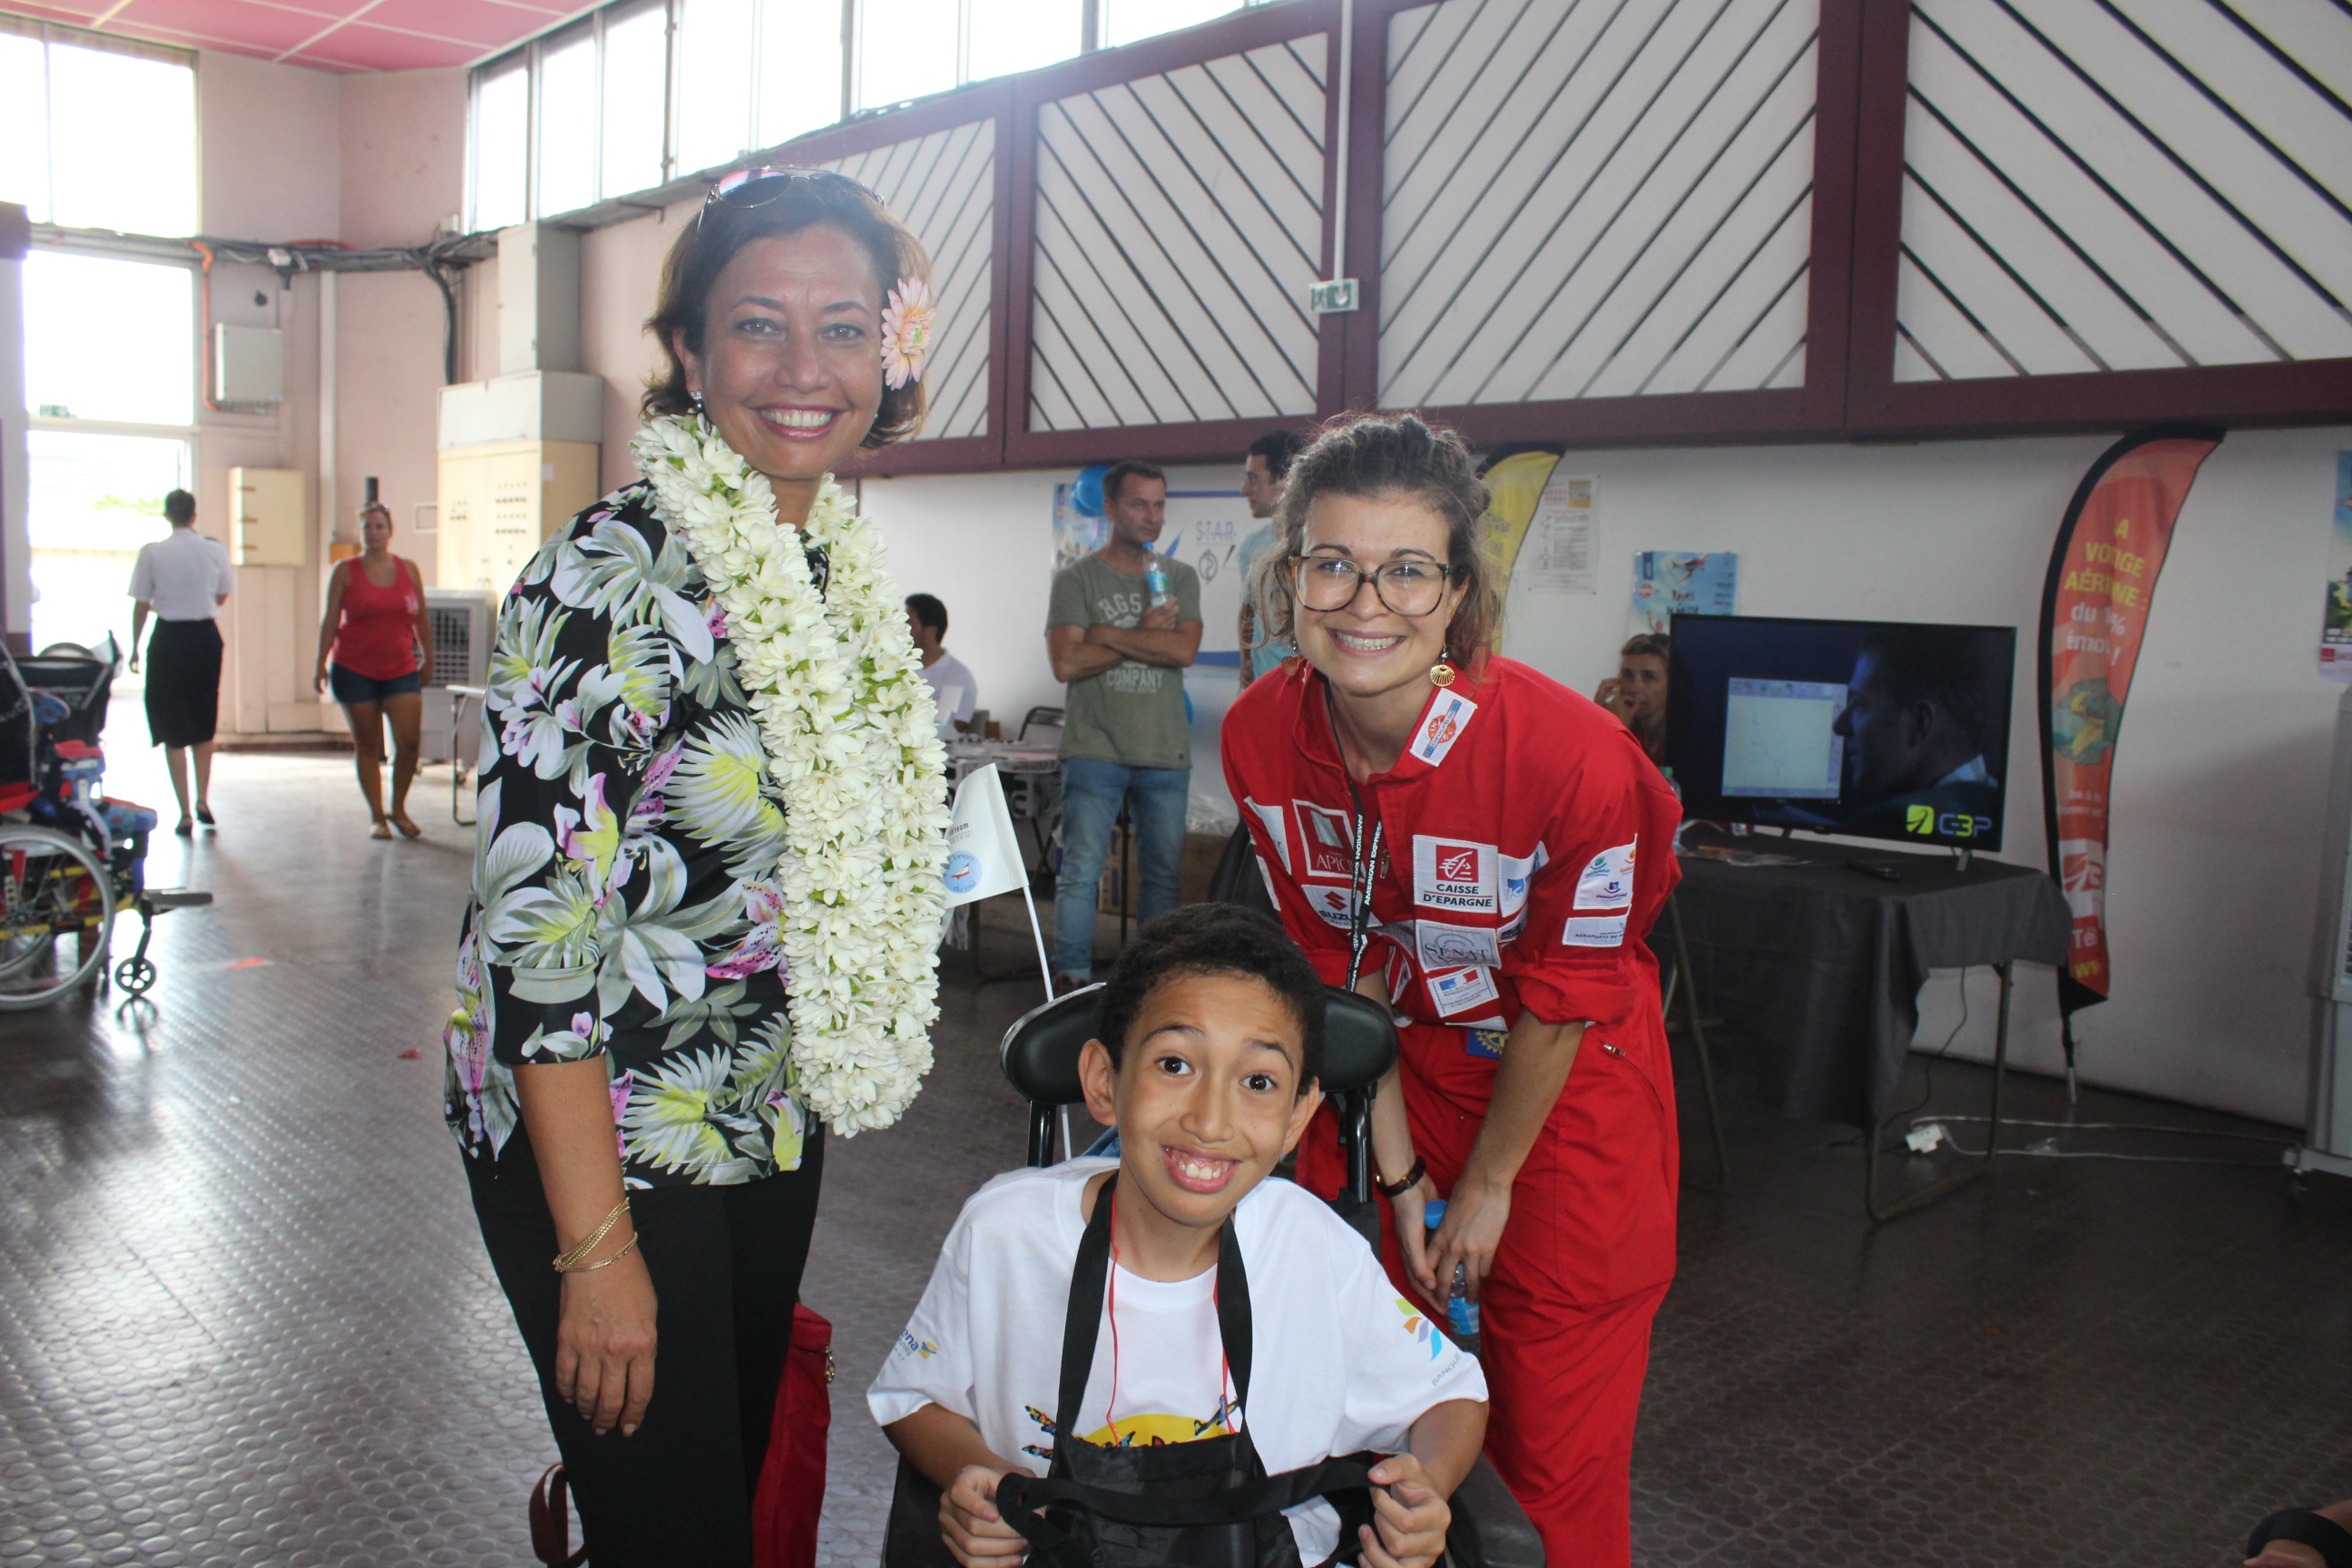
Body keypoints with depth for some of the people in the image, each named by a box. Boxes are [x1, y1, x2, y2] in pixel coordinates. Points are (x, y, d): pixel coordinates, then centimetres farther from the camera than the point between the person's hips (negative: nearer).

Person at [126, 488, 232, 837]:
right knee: (204, 726, 19)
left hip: (169, 639, -2)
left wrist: (135, 646, 8)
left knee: (173, 730, 5)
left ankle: (186, 814, 5)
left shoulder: (152, 553, -8)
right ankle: (203, 801, 13)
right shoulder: (215, 550, -3)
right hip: (206, 636, 2)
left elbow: (141, 606, -4)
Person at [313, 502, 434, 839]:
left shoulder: (408, 569, 7)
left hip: (401, 669, 1)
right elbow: (330, 620, 1)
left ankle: (399, 809, 11)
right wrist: (321, 664, -2)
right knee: (367, 746, 4)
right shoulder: (344, 571, 1)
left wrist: (428, 659, 12)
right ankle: (377, 817, 13)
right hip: (354, 669, -1)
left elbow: (422, 618, 12)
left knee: (410, 741, -9)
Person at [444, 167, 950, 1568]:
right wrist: (597, 1246, -21)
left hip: (769, 1126, 7)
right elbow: (534, 921, -22)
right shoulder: (614, 572, -19)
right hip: (607, 1143, -7)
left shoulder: (845, 563, 4)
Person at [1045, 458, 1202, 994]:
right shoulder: (1077, 578, 3)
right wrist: (1147, 637, -6)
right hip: (1095, 748, -3)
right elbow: (1066, 663, -9)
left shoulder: (1181, 578, 11)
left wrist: (1108, 634, -9)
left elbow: (1184, 650, -6)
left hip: (1166, 751, 3)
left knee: (1163, 872, 8)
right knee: (1081, 871, -5)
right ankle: (1071, 980, 1)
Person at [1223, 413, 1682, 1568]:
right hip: (1385, 1069, 4)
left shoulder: (1571, 758, -30)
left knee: (1552, 1449, 7)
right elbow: (1337, 964, -5)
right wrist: (1399, 1173, -3)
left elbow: (1559, 1003, -16)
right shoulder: (1261, 737, -16)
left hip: (1566, 1090, -3)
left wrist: (1487, 1185, -6)